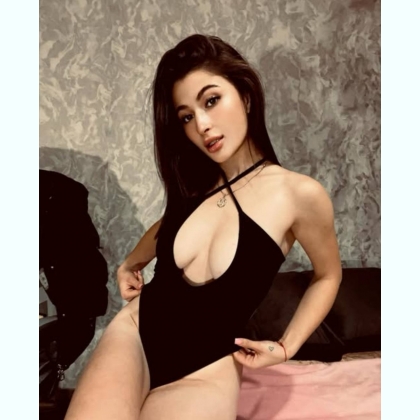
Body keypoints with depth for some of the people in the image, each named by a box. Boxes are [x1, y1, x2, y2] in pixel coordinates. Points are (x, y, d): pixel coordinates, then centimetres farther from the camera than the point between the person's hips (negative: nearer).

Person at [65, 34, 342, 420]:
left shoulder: (299, 194, -12)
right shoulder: (193, 183, 2)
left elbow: (328, 276, 5)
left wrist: (285, 348, -3)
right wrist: (132, 262, 15)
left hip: (205, 373, -2)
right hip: (133, 334, 3)